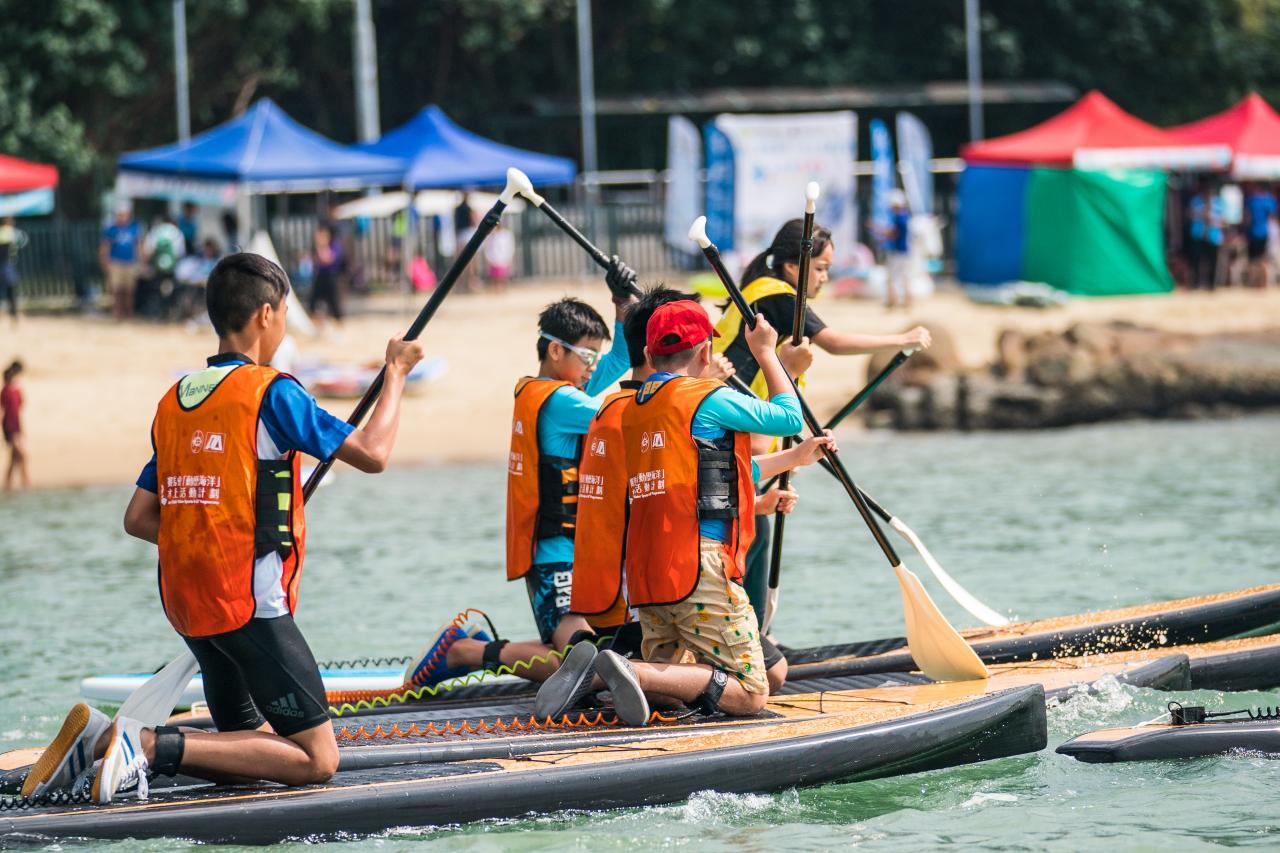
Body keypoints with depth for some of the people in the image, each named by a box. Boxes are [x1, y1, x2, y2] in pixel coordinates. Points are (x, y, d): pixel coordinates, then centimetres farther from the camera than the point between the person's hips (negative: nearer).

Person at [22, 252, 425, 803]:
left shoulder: (175, 401, 12)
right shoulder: (270, 392, -10)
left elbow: (139, 519, 13)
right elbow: (372, 453, -9)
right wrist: (396, 374, 6)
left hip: (189, 606, 8)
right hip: (251, 604, -8)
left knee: (253, 746, 18)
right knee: (316, 758, -6)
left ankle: (101, 737, 0)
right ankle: (151, 745, -20)